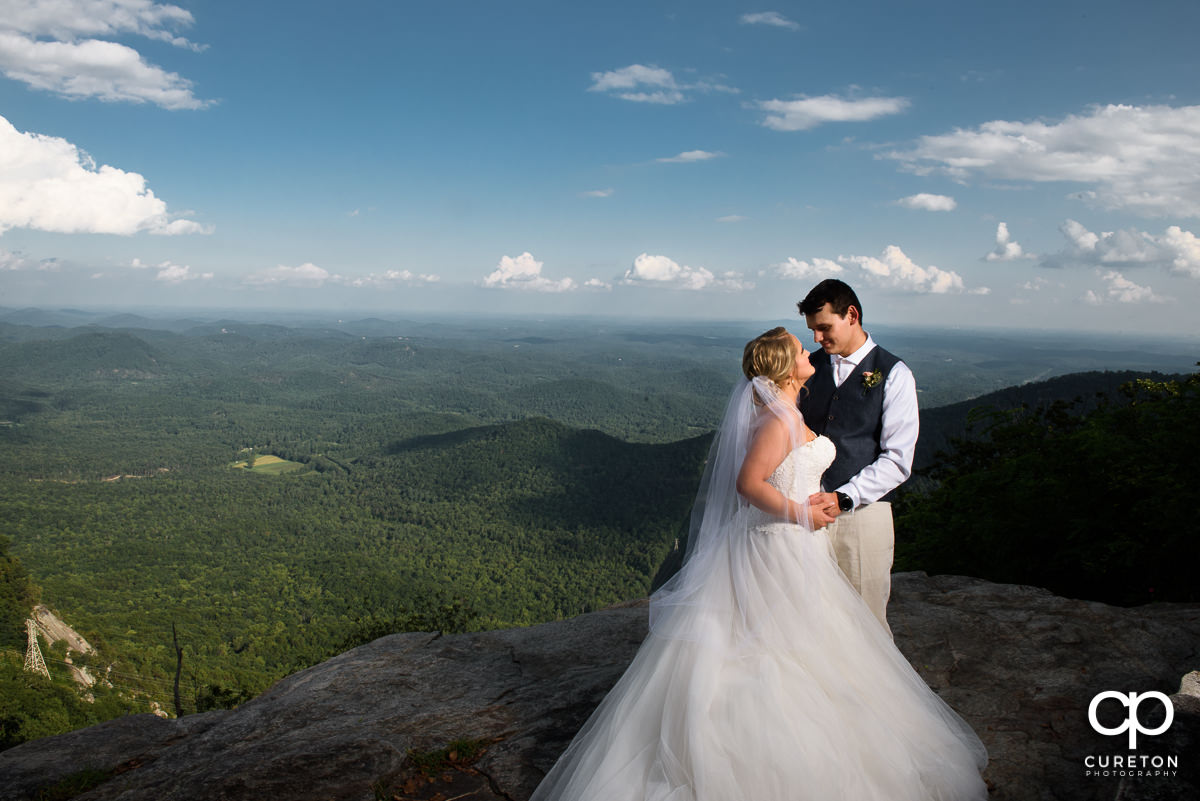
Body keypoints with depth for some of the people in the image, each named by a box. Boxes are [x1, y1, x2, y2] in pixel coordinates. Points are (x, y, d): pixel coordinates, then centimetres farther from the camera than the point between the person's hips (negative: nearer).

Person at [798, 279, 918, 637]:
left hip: (863, 512, -3)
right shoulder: (811, 366, 10)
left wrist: (844, 498, -18)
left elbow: (897, 460, -8)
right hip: (809, 511, 3)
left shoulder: (893, 374, -2)